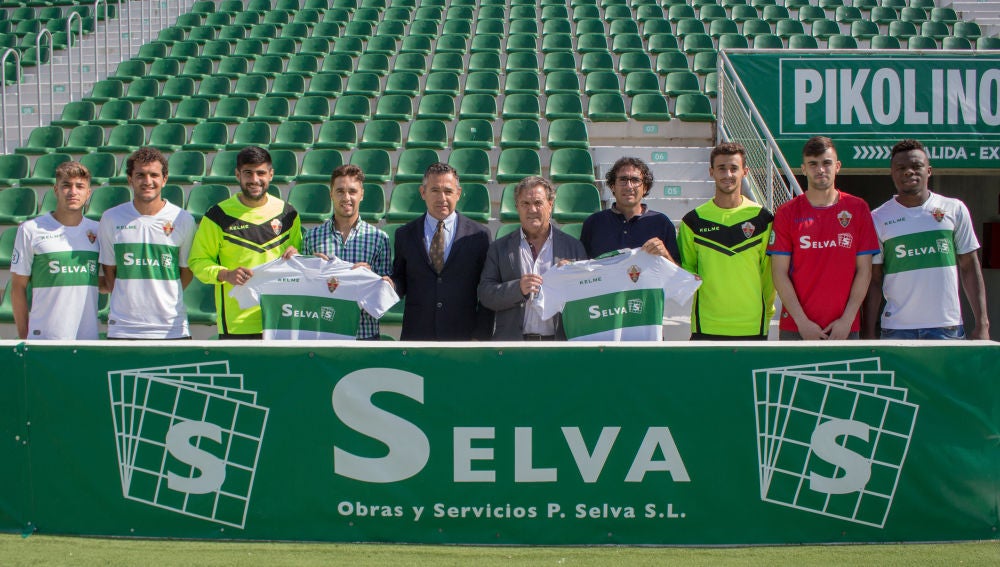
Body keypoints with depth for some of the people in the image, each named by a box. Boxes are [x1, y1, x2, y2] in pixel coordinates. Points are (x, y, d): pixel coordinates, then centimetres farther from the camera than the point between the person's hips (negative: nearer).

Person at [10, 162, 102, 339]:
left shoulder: (98, 231, 11)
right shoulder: (30, 230, 2)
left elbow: (104, 285, 18)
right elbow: (18, 287, 3)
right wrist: (23, 336, 1)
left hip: (88, 338, 3)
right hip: (43, 337, -3)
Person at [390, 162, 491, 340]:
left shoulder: (478, 235, 3)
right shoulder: (405, 235, 9)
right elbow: (400, 280, 13)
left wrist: (481, 337, -2)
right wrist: (391, 286, -11)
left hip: (462, 337, -1)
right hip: (416, 336, 1)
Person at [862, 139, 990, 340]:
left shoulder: (954, 209, 7)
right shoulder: (878, 218, 4)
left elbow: (969, 268, 9)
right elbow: (874, 280, 4)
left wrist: (982, 323, 1)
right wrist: (869, 334, -4)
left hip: (948, 327, 1)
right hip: (897, 329, -1)